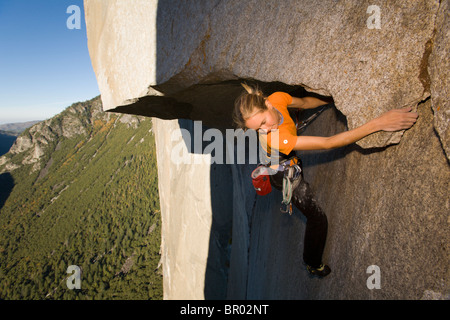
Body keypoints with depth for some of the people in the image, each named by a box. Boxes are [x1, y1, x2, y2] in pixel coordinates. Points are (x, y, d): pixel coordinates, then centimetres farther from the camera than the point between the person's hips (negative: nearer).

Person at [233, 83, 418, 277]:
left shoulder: (277, 98, -27)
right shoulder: (275, 139, -46)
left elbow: (303, 102, -3)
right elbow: (328, 143, -47)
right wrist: (378, 124, -53)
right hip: (284, 174, -8)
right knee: (318, 218, 1)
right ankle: (313, 265, 24)